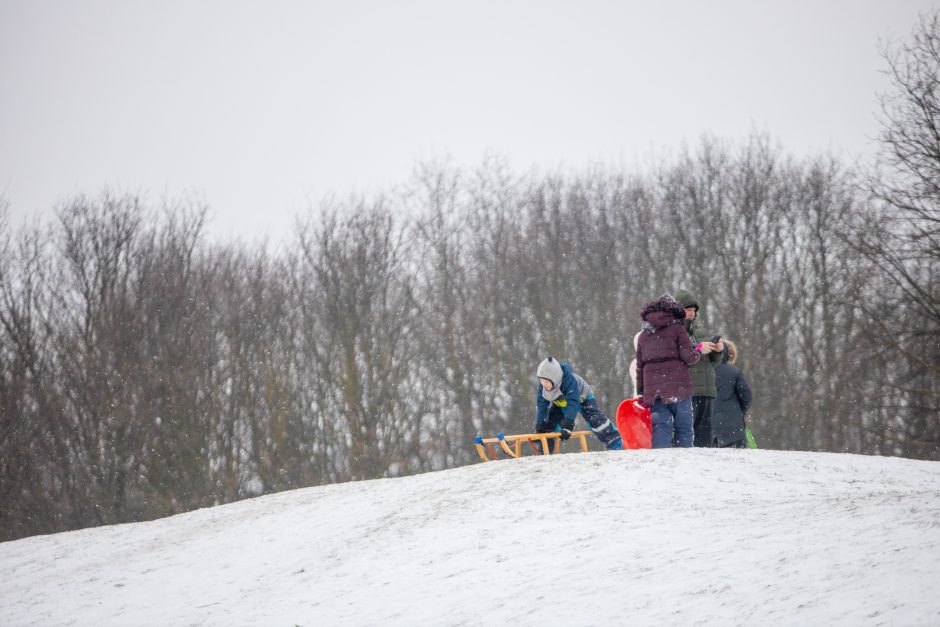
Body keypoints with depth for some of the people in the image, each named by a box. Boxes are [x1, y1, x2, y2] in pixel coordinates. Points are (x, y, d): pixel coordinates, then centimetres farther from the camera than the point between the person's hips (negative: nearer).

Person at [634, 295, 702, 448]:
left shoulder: (644, 335, 16)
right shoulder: (677, 329, 1)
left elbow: (639, 367, 17)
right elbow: (688, 356, -7)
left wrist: (640, 393, 21)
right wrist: (698, 354, 15)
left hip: (653, 389, 4)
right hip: (678, 387, -4)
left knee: (660, 428, 1)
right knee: (683, 428, 1)